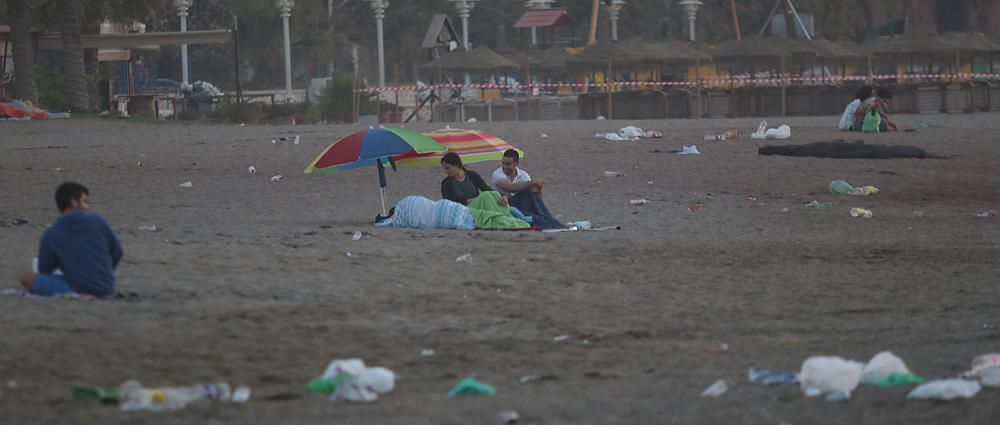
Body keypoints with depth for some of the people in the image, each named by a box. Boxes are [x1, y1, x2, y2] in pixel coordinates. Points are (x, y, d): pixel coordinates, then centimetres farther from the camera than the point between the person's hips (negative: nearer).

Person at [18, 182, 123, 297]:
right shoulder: (98, 221, -2)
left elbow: (44, 270, 6)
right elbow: (117, 252, 9)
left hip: (76, 291, -6)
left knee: (26, 278, 0)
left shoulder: (51, 235, -6)